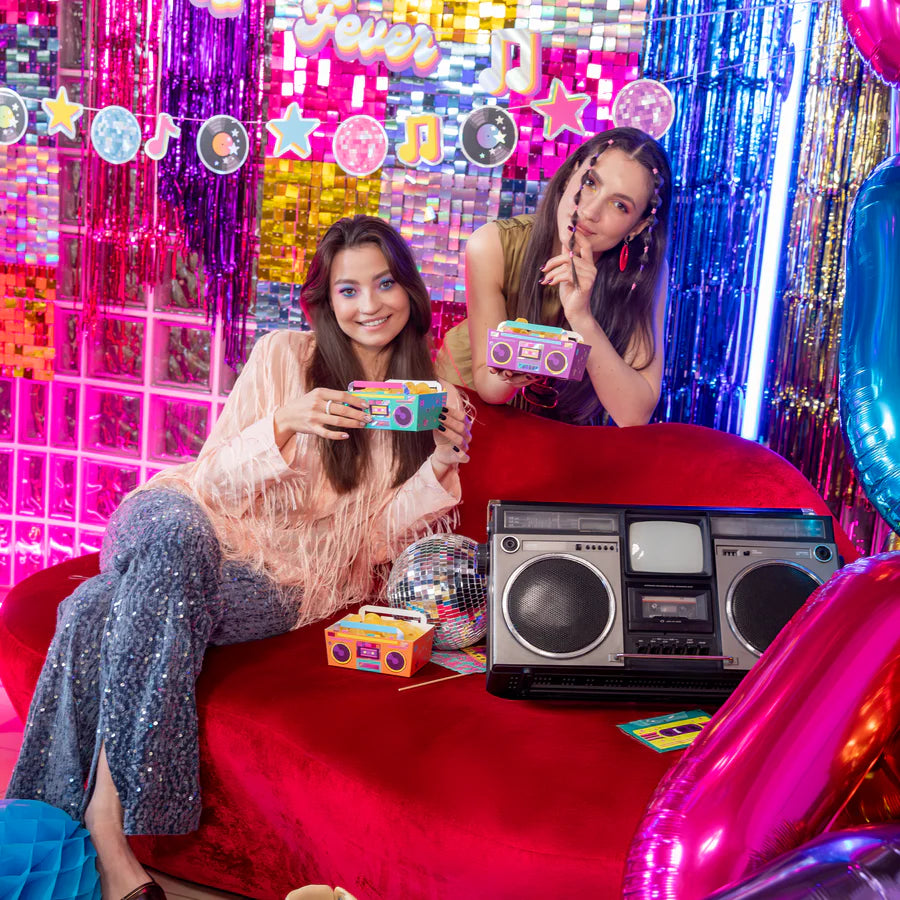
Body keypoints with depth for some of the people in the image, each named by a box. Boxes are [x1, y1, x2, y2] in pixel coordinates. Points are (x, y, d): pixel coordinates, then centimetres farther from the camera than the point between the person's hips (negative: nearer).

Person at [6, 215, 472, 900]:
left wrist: (441, 466, -11)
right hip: (204, 530, 1)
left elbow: (376, 536, 6)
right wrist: (284, 425, -17)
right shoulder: (284, 356, 6)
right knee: (178, 529, -39)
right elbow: (218, 481, 1)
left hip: (289, 584, -1)